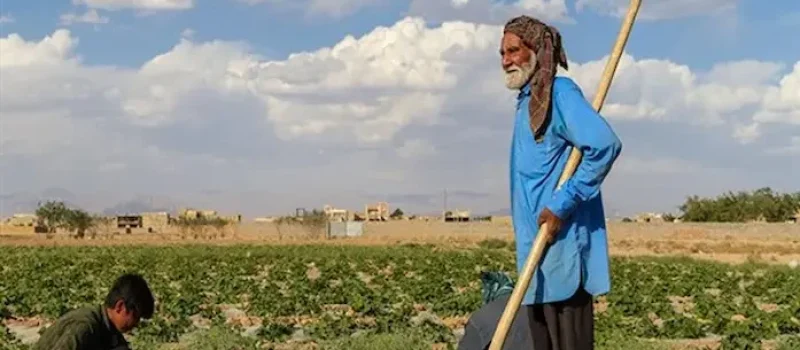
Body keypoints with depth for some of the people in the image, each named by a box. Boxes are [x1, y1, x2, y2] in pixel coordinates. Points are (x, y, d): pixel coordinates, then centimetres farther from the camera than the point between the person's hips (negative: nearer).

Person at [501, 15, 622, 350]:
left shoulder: (559, 93, -9)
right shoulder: (528, 102, 18)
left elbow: (605, 145, -24)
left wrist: (562, 206, -22)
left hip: (561, 250, -10)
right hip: (538, 252, 10)